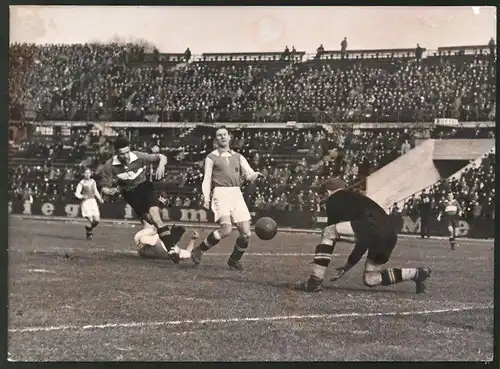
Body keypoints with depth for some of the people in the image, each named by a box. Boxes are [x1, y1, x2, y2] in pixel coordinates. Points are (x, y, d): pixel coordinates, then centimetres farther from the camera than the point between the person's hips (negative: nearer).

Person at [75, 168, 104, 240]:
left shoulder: (93, 181, 10)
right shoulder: (81, 183, -5)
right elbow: (77, 194, -6)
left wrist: (100, 199, 12)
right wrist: (82, 196, -25)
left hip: (93, 201, 5)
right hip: (85, 202, -5)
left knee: (97, 220, -4)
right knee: (90, 220, -13)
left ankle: (90, 229, 26)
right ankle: (88, 234, 11)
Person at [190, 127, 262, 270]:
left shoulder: (238, 157, 20)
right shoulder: (211, 157, 9)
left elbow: (249, 172, 8)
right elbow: (207, 179, 4)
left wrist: (253, 175, -17)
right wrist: (206, 198, -10)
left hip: (237, 194, 5)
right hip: (220, 193, -4)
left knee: (246, 234, -3)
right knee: (226, 229, -24)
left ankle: (234, 260, 20)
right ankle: (198, 250, -6)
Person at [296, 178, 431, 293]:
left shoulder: (334, 199, 15)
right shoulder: (357, 198, 37)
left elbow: (331, 232, 13)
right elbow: (365, 239, 37)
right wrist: (348, 266, 41)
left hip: (373, 228, -8)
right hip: (390, 236, 8)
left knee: (328, 232, 2)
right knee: (370, 279, 20)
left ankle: (314, 282, -5)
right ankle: (417, 273, 19)